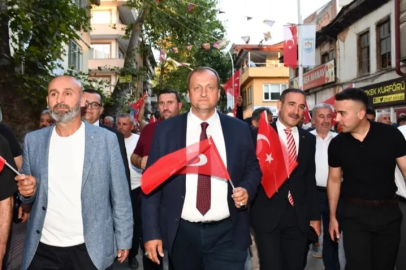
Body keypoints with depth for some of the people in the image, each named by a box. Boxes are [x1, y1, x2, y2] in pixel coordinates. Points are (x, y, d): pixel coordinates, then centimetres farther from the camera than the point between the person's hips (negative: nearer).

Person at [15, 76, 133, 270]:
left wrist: (124, 239, -2)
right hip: (43, 248, 2)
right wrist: (27, 190, -11)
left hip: (91, 249, -2)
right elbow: (29, 193, 10)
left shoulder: (106, 139, -8)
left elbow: (120, 196, -4)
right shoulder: (33, 140, 1)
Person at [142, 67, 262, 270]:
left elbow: (253, 168, 13)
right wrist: (151, 233, -4)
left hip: (227, 234, 0)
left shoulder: (239, 129, 1)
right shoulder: (165, 130, -1)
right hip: (182, 233, 1)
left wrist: (247, 189, -10)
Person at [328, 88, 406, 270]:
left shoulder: (391, 135, -9)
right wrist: (332, 216, 8)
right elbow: (334, 180, 7)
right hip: (354, 213, 0)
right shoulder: (337, 144, -4)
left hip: (388, 211, 0)